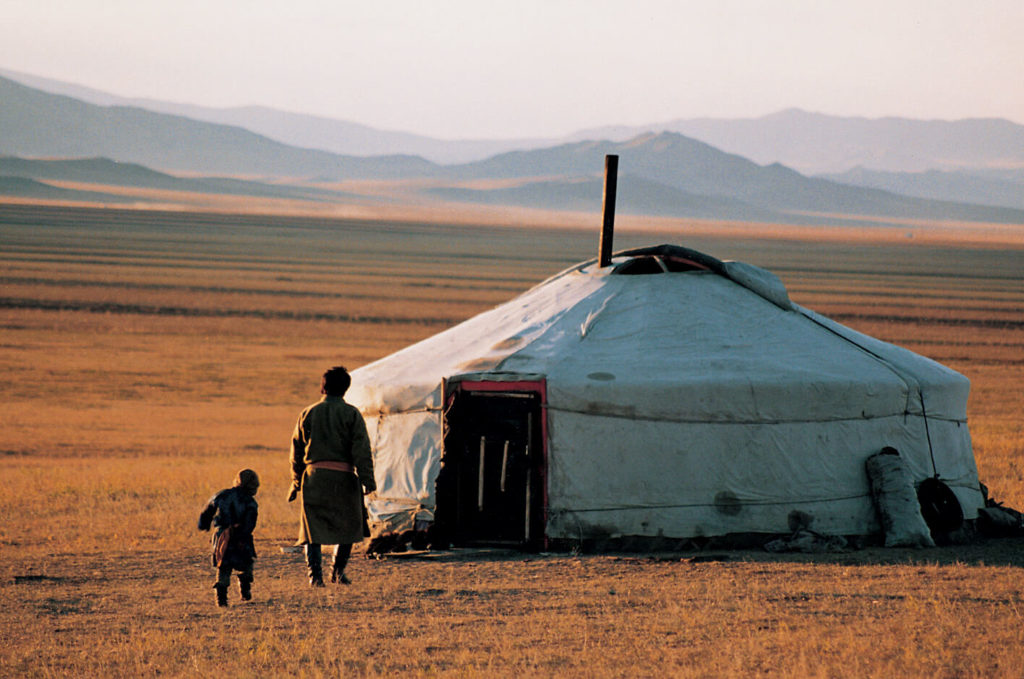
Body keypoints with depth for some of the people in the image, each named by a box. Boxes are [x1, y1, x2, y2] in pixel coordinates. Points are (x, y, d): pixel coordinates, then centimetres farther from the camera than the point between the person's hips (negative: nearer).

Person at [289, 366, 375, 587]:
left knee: (313, 526, 4)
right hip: (343, 477, -2)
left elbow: (297, 449, 15)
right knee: (348, 525, 14)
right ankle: (338, 571, 14)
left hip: (314, 476, 2)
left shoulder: (308, 414, 8)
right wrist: (368, 480, -8)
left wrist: (296, 482, 24)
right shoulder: (351, 414, -1)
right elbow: (362, 450, -8)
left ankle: (314, 573, -9)